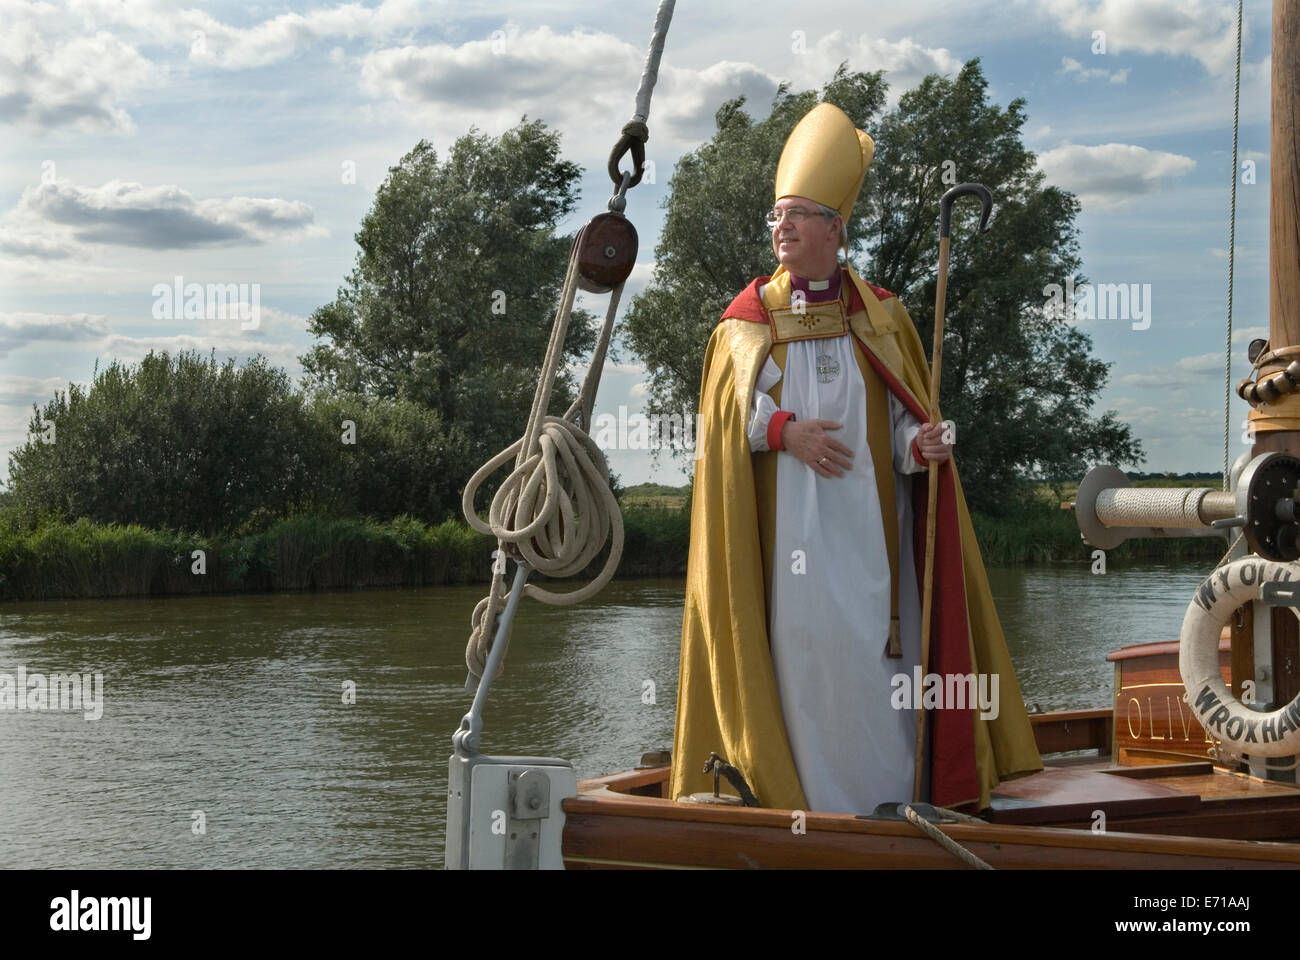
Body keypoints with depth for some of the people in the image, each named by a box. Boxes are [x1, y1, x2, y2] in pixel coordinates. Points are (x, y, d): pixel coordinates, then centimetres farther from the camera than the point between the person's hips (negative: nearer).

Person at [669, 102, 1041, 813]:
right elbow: (720, 418, 5)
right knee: (801, 645, -5)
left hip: (865, 521, 1)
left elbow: (903, 426, 7)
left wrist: (923, 446, -16)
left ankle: (888, 800, 5)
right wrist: (784, 431, -12)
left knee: (873, 651, -3)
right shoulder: (747, 320, 8)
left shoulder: (880, 318, 8)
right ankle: (816, 801, 3)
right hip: (787, 526, 0)